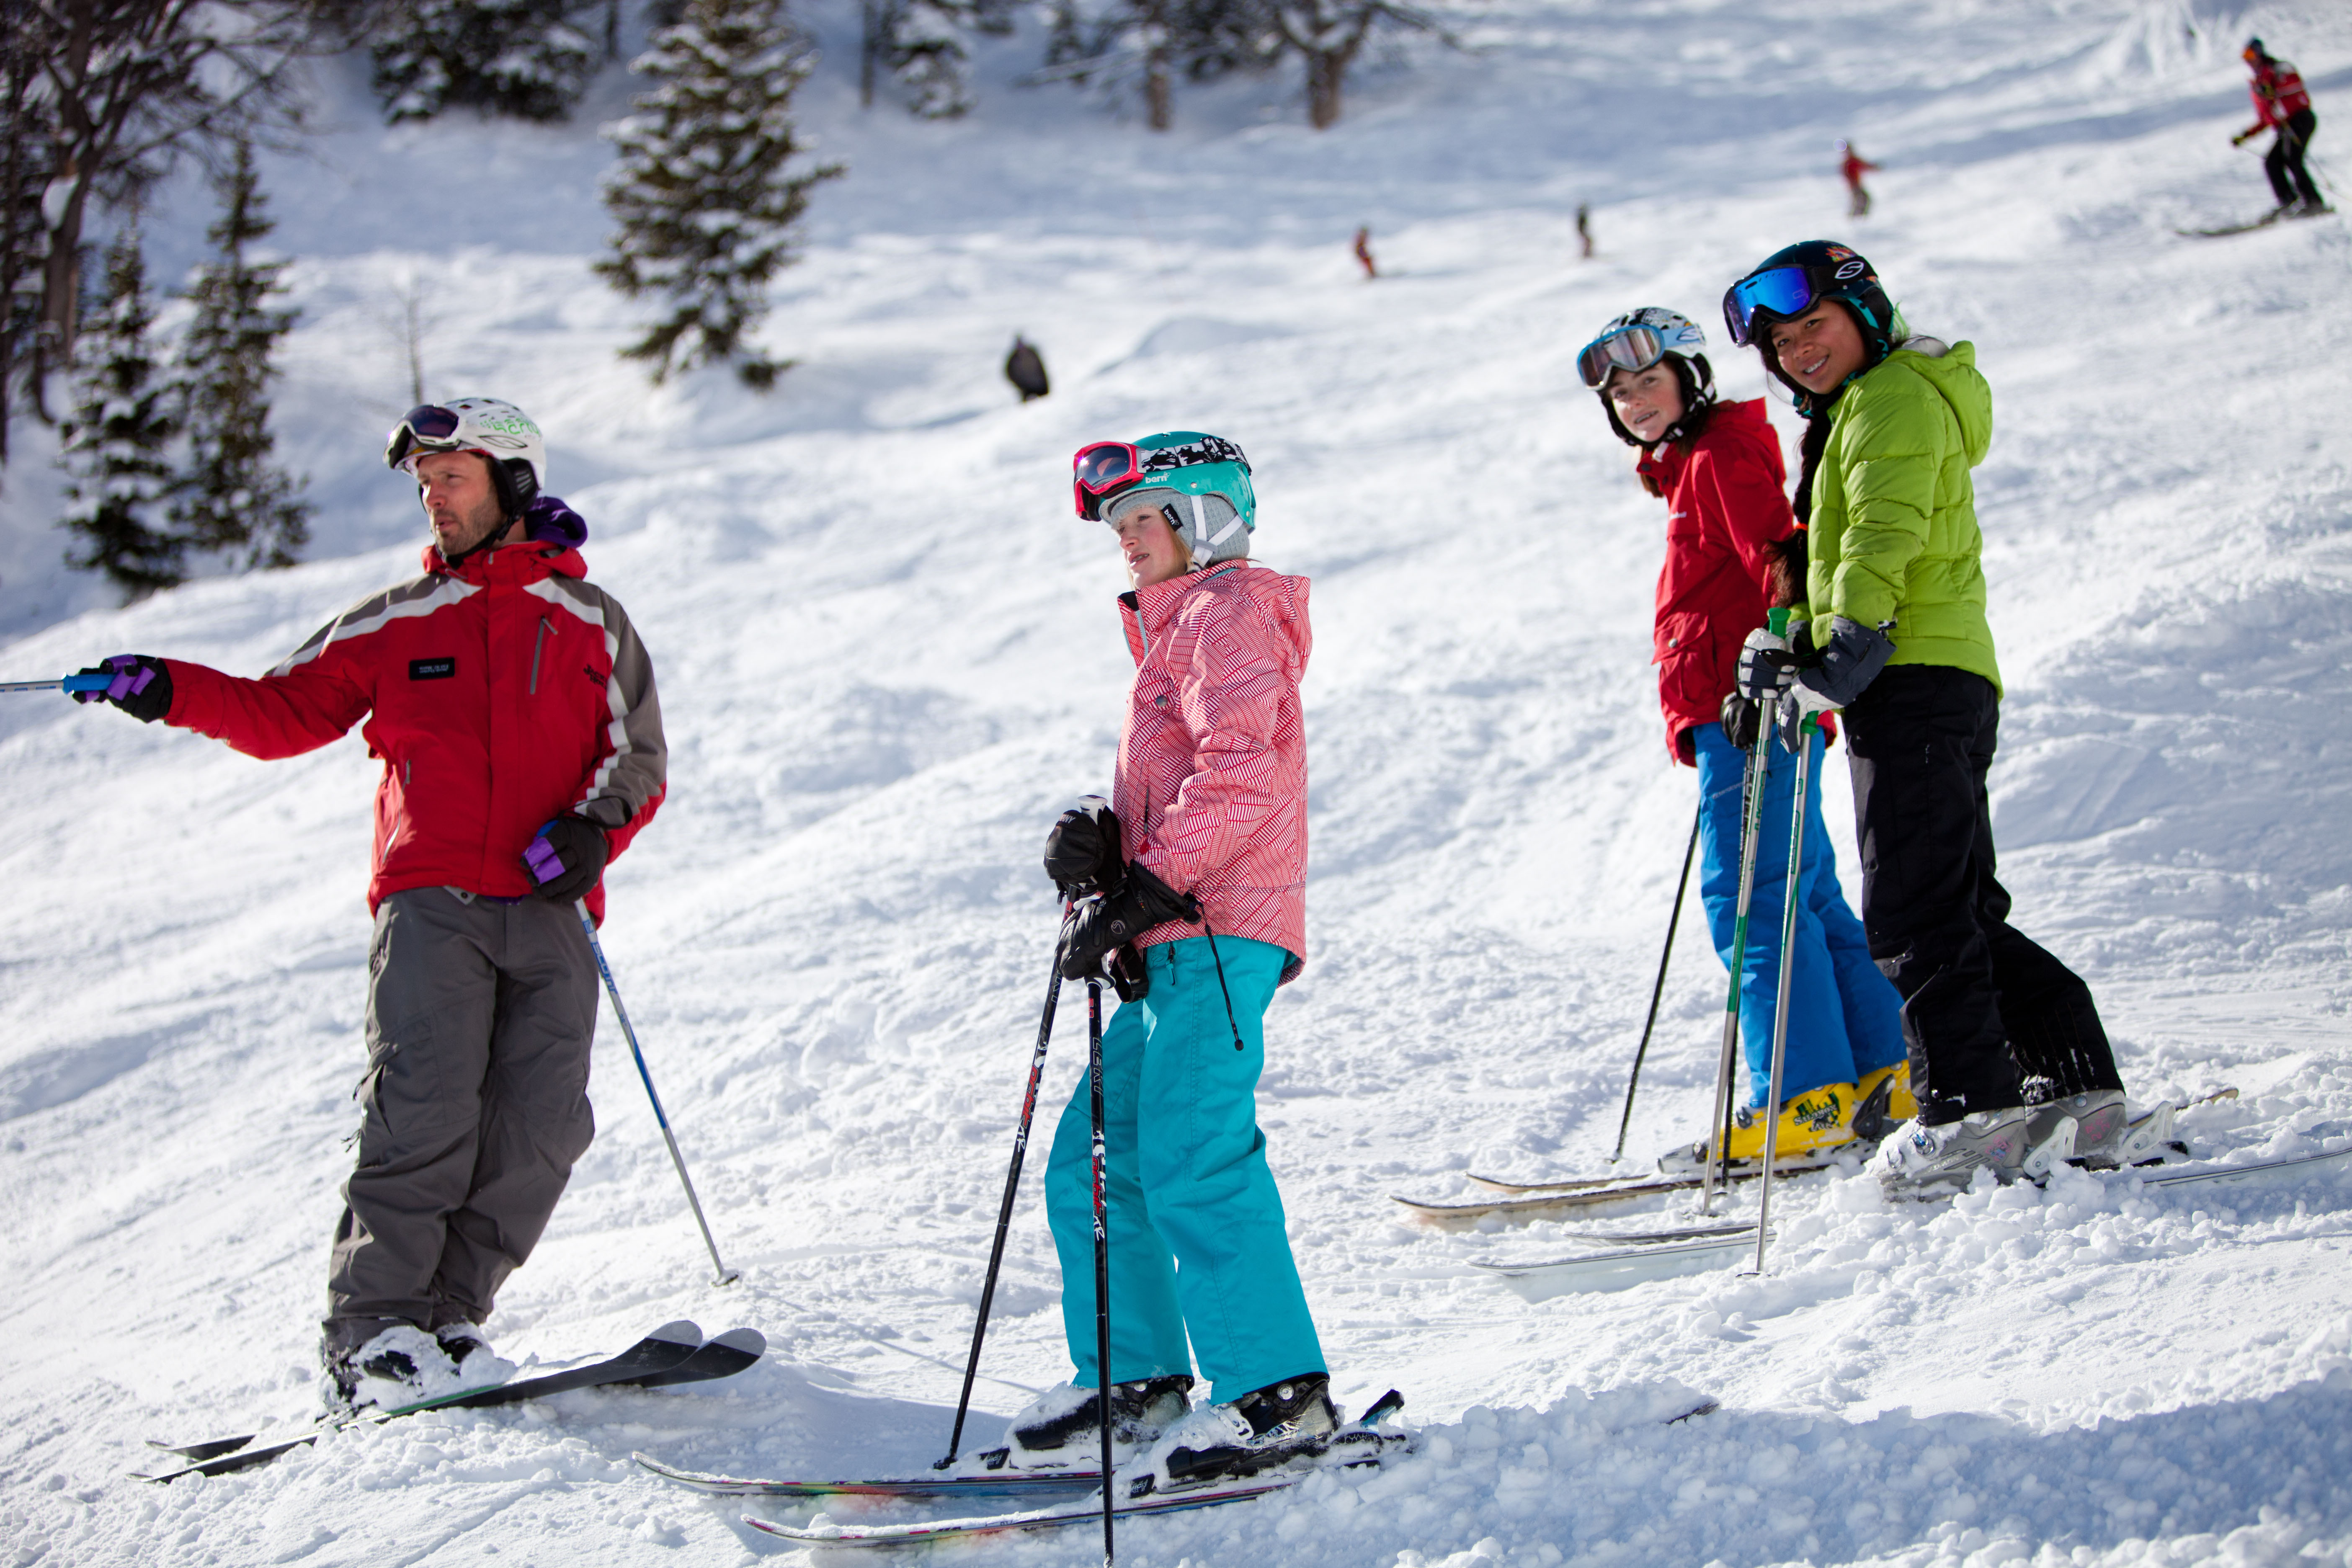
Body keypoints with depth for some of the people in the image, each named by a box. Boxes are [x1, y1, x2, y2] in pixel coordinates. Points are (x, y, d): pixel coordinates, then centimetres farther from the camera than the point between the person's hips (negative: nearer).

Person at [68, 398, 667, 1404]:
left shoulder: (588, 620, 15)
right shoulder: (397, 624, 17)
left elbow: (637, 758, 11)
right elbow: (283, 711, 16)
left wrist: (590, 829, -8)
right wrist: (174, 693, 1)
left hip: (548, 912, 1)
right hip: (431, 898, -1)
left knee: (541, 1127, -11)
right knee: (426, 1110, -17)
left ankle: (446, 1316, -2)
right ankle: (371, 1332, -13)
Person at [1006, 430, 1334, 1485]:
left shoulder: (1230, 612, -3)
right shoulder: (1175, 630, 28)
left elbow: (1237, 774, -18)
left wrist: (1143, 888, -20)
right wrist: (1100, 850, 6)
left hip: (1218, 933, -10)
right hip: (1174, 947, 10)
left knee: (1190, 1159, -17)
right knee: (1093, 1157, 9)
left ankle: (1276, 1392, -15)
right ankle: (1133, 1378, 14)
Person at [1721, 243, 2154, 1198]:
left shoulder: (1894, 397, -4)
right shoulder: (1855, 415, 28)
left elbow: (1884, 536, -20)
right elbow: (1842, 562, 30)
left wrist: (1851, 639, -32)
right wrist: (1795, 651, 16)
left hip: (1915, 678, -11)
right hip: (1945, 683, 11)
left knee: (1912, 912, -12)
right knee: (1962, 912, 11)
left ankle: (1969, 1109, -15)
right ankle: (2079, 1095, 10)